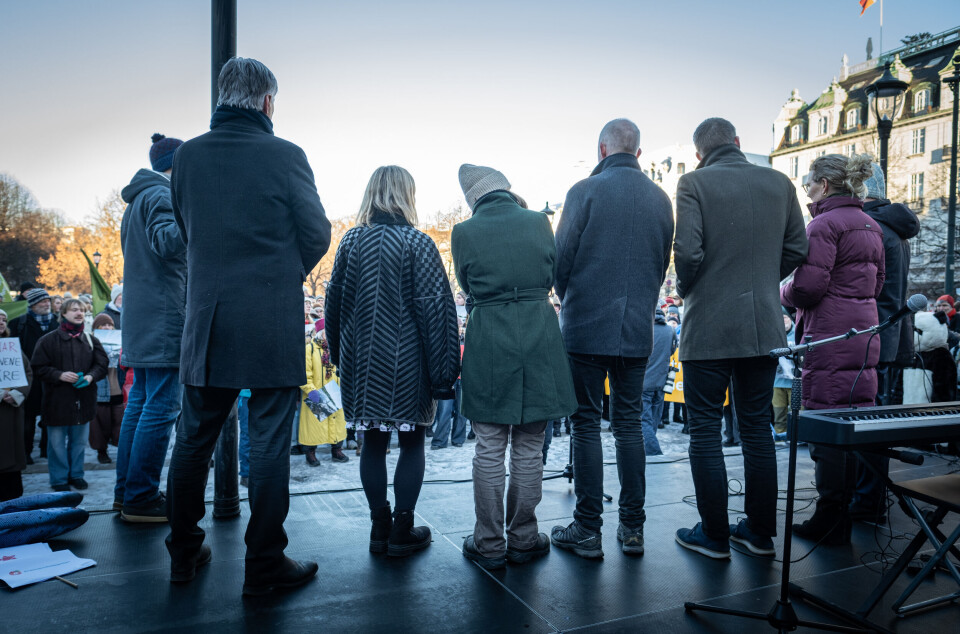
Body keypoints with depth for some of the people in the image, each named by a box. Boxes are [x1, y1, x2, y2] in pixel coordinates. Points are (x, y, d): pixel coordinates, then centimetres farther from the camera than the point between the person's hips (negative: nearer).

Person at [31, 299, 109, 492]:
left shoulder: (90, 339, 6)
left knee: (79, 440, 13)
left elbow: (102, 364, 6)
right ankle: (59, 479, 18)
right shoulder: (48, 340, -3)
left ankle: (76, 474, 27)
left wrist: (91, 376, -13)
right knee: (57, 442, 5)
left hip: (83, 400, 3)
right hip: (58, 400, -3)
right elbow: (38, 368, -4)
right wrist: (60, 375, -17)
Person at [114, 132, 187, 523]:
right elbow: (167, 241, -23)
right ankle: (141, 498, -4)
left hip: (140, 319, 10)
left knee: (140, 403, 12)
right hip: (164, 318, -10)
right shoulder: (161, 194, -7)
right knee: (161, 407, -8)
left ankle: (127, 491, 18)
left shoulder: (137, 200, 23)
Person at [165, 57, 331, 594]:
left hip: (207, 315, 5)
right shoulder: (285, 156, -8)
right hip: (272, 322, -4)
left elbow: (185, 229, 13)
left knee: (195, 438, 16)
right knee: (270, 443, 4)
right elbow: (318, 233, -4)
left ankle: (184, 553, 30)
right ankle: (265, 564, 13)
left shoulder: (188, 155, 5)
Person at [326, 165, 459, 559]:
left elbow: (334, 303, 8)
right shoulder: (418, 243, -8)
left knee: (372, 441, 12)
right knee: (411, 441, 9)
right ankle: (402, 531, 13)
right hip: (407, 363, -3)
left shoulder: (351, 242, 3)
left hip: (363, 362, 4)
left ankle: (379, 527, 19)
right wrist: (443, 370, -7)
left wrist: (339, 356, 18)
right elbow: (435, 308, -11)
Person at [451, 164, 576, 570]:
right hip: (539, 336, 2)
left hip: (488, 340, -1)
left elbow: (468, 287, 9)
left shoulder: (464, 232, -2)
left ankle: (489, 544, 17)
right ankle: (523, 539, 22)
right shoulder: (538, 222, 2)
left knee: (490, 449, 7)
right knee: (529, 448, 10)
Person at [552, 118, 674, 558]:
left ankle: (587, 530, 11)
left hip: (587, 327, -4)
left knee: (586, 424, 3)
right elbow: (662, 266, 12)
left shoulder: (585, 192, -8)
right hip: (638, 329, 5)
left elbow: (561, 260, -6)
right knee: (629, 423, 12)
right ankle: (632, 528, 19)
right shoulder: (661, 199, 6)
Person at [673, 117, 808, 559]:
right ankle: (760, 531, 23)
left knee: (705, 429, 5)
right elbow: (797, 249, 8)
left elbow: (687, 251, -17)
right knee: (757, 427, 14)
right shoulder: (780, 183, 7)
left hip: (709, 327, -5)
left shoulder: (694, 183, -8)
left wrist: (687, 290, 2)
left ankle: (714, 535, 11)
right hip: (764, 327, 5)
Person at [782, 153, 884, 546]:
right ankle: (855, 510, 24)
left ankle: (830, 522, 4)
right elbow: (877, 284, 21)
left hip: (830, 337, -9)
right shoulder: (870, 226, 17)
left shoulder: (825, 224, -12)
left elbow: (808, 287, -19)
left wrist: (784, 293, 0)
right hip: (864, 333, 9)